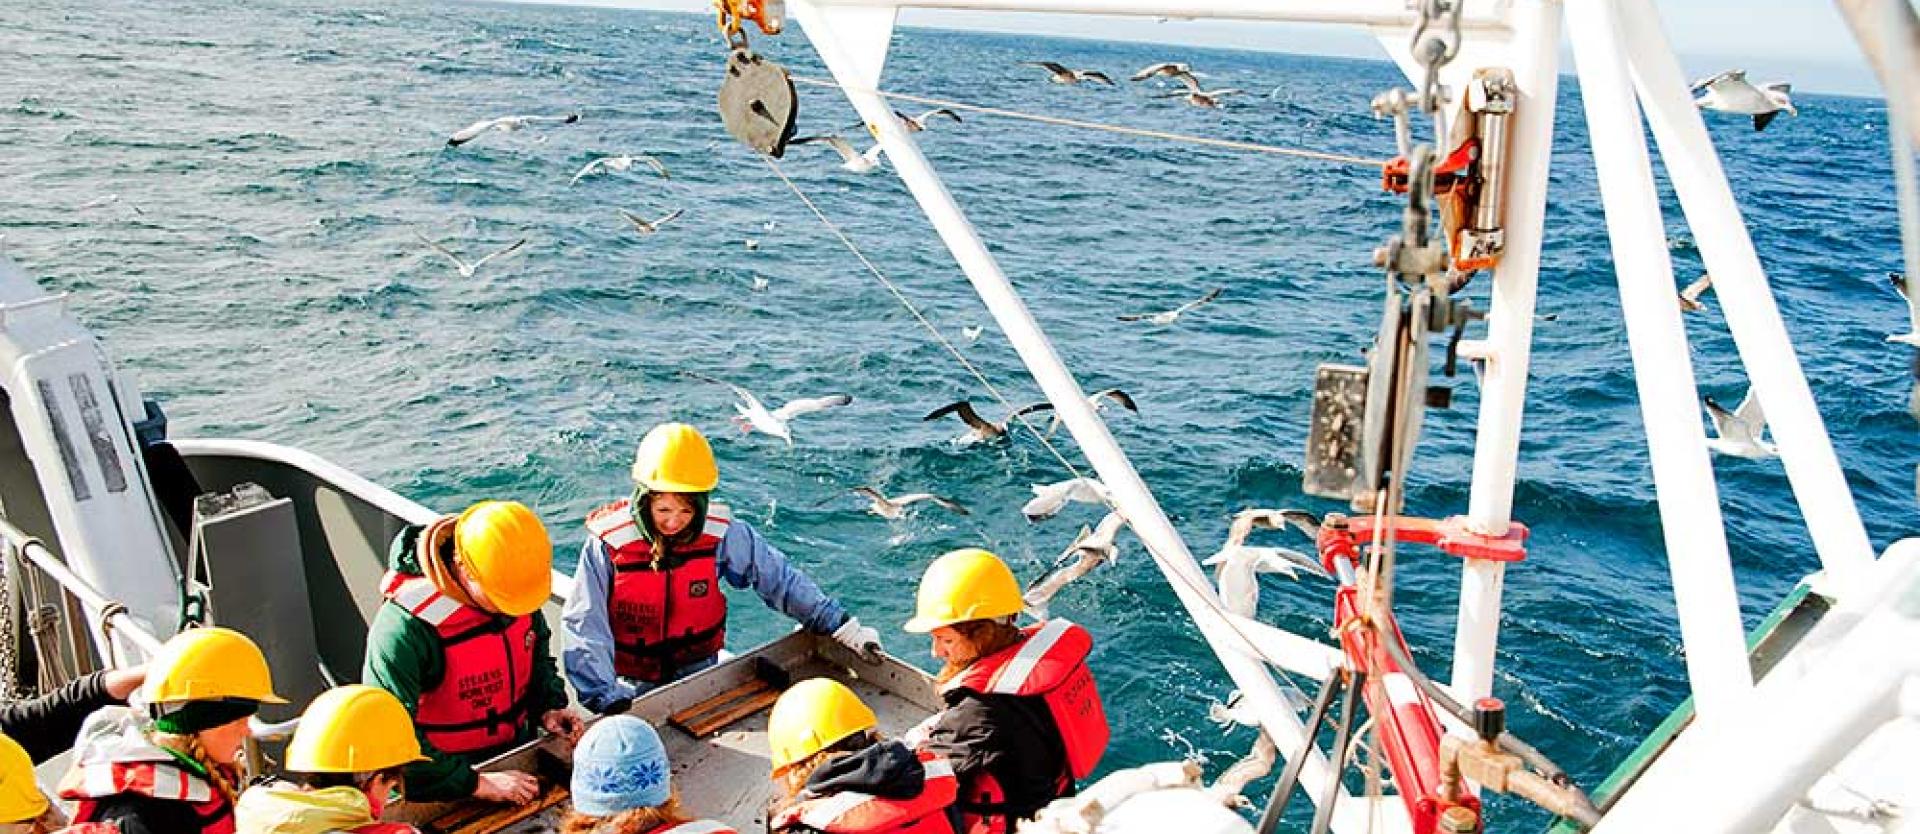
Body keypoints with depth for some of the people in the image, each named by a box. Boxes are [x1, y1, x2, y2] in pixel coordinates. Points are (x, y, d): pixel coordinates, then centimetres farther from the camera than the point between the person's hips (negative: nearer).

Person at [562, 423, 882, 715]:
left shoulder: (719, 532, -10)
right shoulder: (608, 543, -17)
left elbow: (778, 578, -1)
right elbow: (584, 627, -18)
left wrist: (844, 628, -2)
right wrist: (606, 700, -31)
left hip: (698, 670, 2)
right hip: (632, 684, -2)